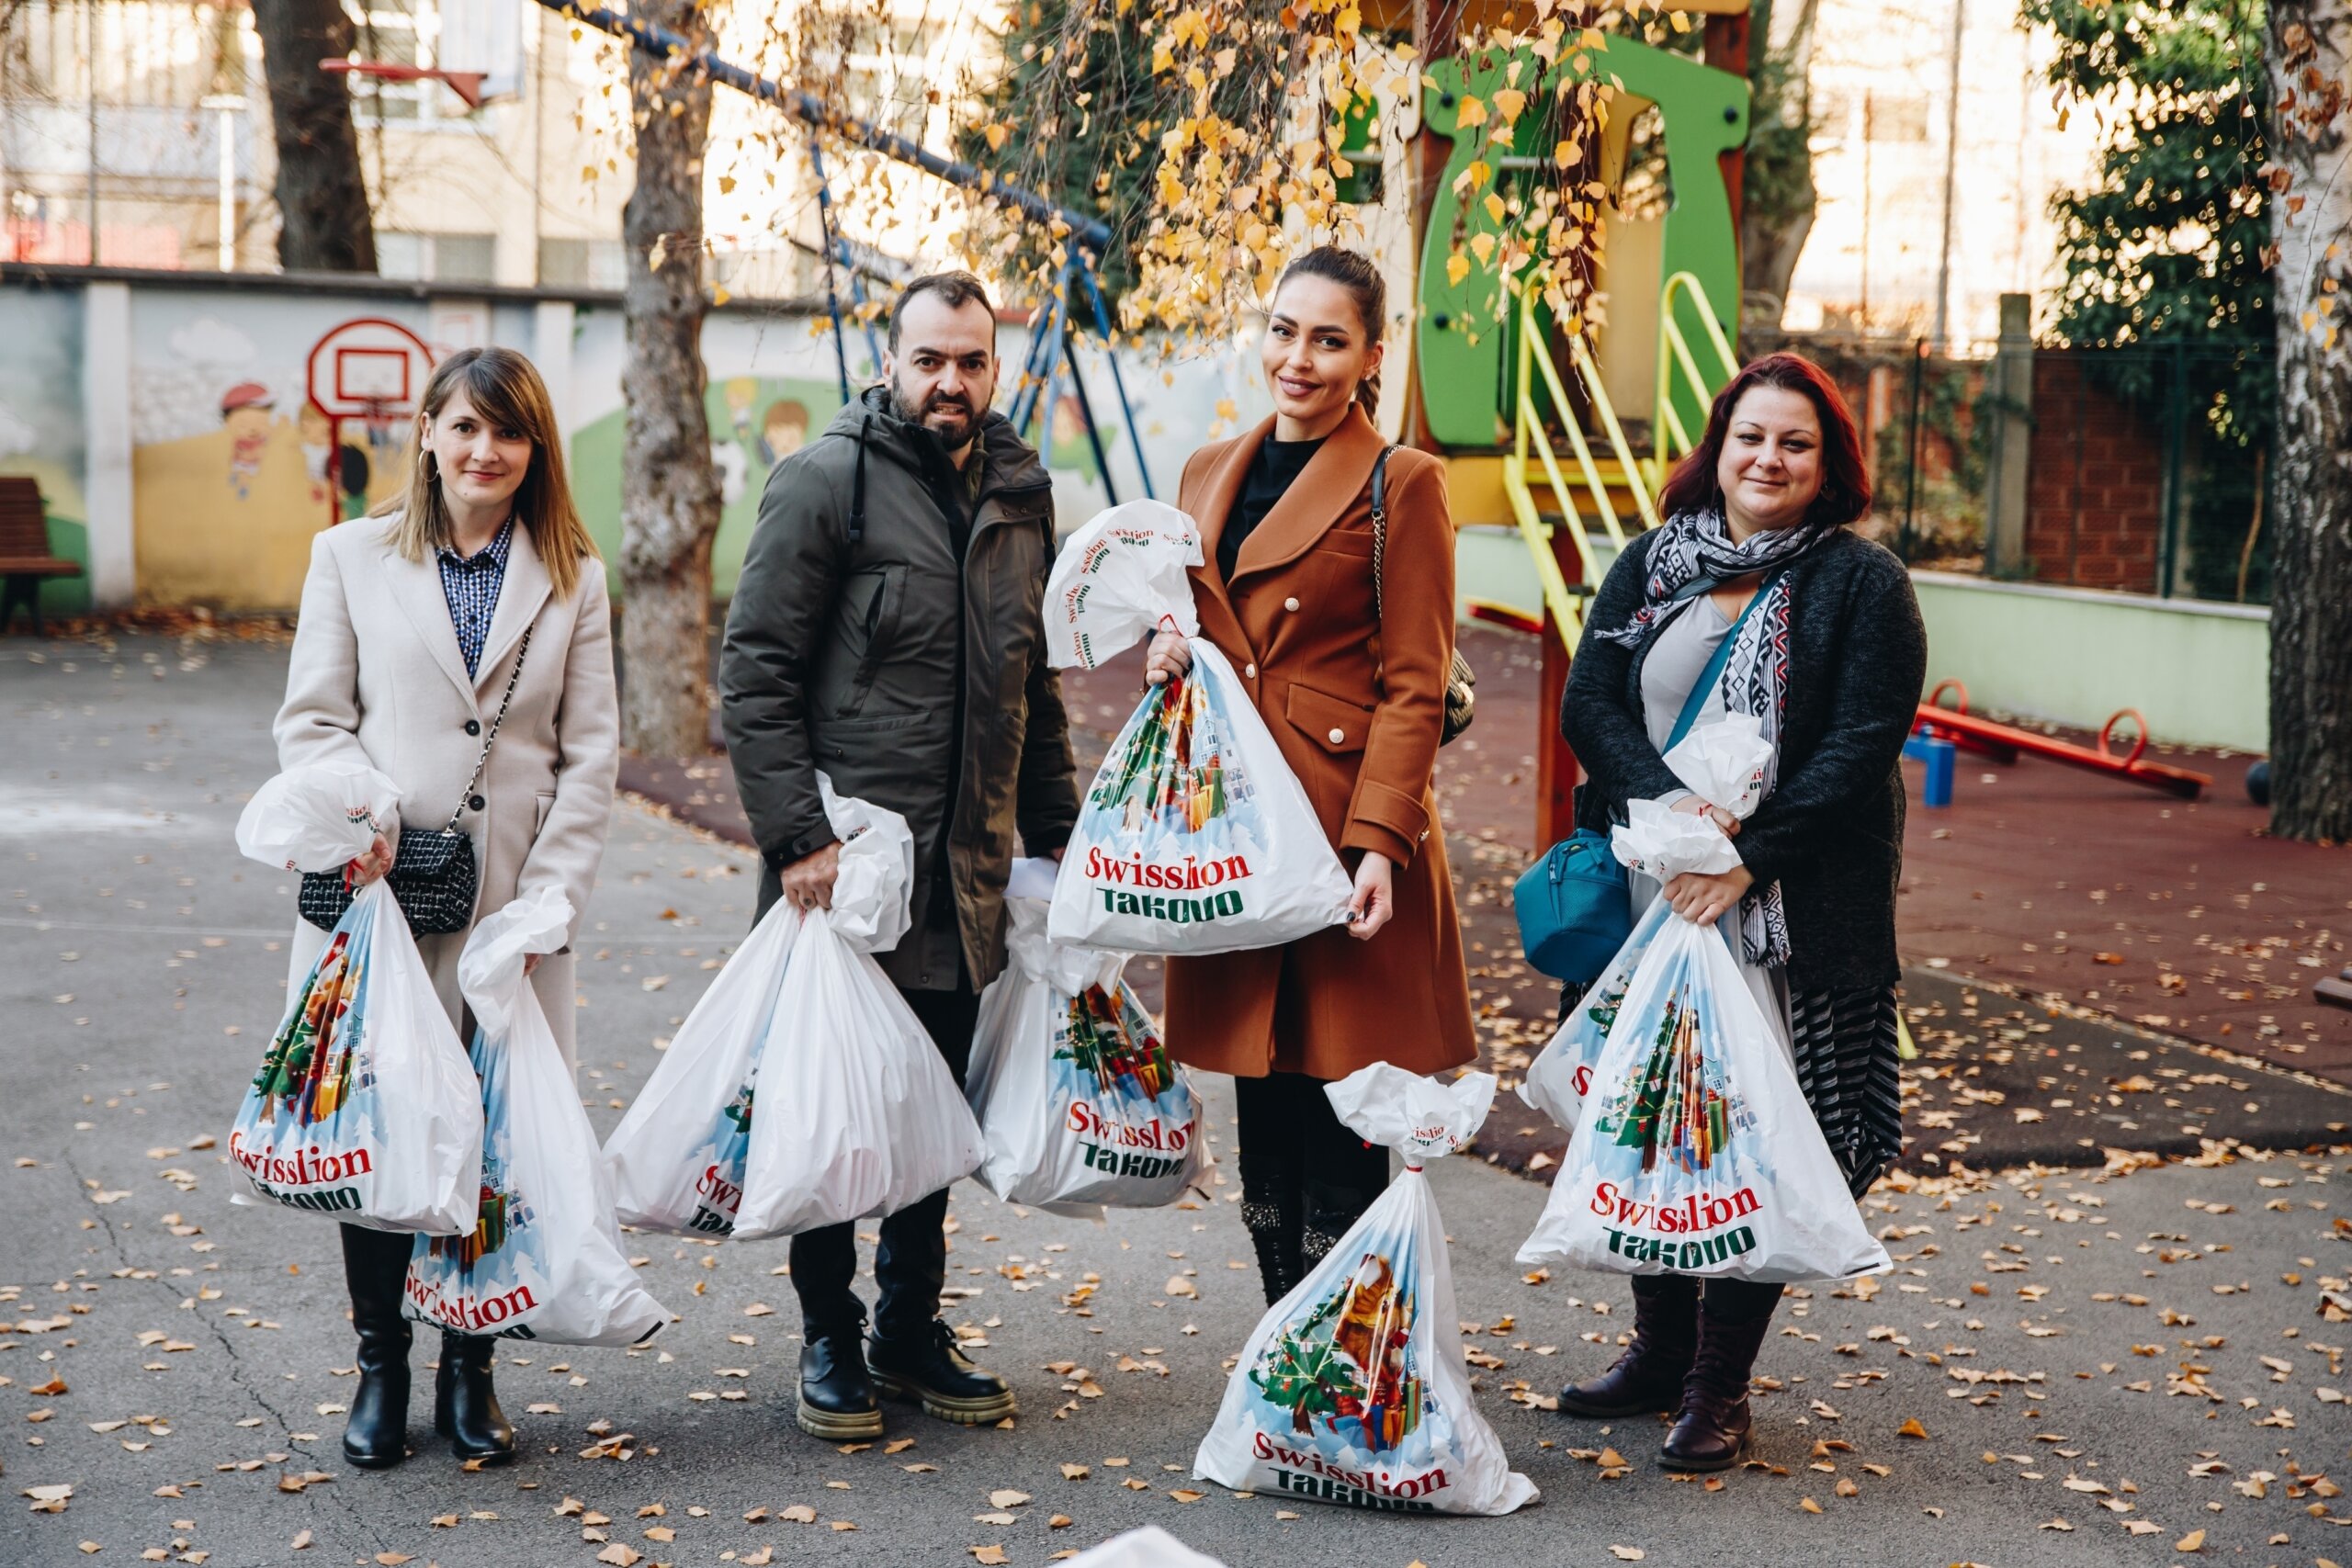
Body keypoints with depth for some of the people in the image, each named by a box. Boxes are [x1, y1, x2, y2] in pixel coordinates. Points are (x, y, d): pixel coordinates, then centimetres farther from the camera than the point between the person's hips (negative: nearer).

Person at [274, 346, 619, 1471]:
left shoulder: (573, 580, 8)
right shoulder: (352, 557, 7)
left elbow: (590, 754, 5)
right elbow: (312, 719, 5)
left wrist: (549, 895, -5)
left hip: (513, 903, 1)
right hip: (378, 890, 0)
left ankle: (470, 1369, 19)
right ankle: (380, 1367, 18)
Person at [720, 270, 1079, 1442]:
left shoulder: (1018, 493, 11)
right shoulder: (826, 481, -8)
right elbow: (754, 674, -11)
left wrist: (1056, 830, 15)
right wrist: (796, 837, -17)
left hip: (965, 873, 6)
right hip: (844, 866, -5)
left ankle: (912, 1330, 27)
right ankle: (829, 1342, 20)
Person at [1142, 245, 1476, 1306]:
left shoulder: (1402, 484, -4)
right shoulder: (1212, 472, 14)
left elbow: (1414, 687, -8)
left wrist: (1378, 839, -18)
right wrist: (1166, 649, 1)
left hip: (1346, 816, -6)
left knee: (1342, 1128, -3)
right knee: (1264, 1115, 12)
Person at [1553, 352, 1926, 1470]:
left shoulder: (1863, 585, -2)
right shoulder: (1651, 566, 10)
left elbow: (1860, 750, -9)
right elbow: (1588, 705, 2)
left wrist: (1746, 857, -17)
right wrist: (1665, 801, -15)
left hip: (1787, 907, -4)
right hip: (1648, 891, 4)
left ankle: (1719, 1387, 8)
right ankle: (1659, 1352, 26)